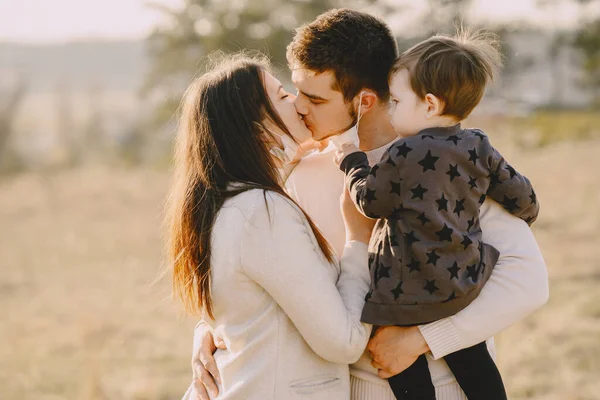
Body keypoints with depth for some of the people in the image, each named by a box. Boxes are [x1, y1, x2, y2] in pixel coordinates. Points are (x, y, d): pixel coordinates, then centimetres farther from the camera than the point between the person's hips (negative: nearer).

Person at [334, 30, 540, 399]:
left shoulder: (404, 155, -17)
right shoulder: (480, 148, 0)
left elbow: (371, 200, -4)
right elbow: (521, 196, 8)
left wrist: (352, 161, 14)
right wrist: (525, 216, 31)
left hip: (409, 294, -6)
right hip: (466, 283, 6)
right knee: (473, 362, 20)